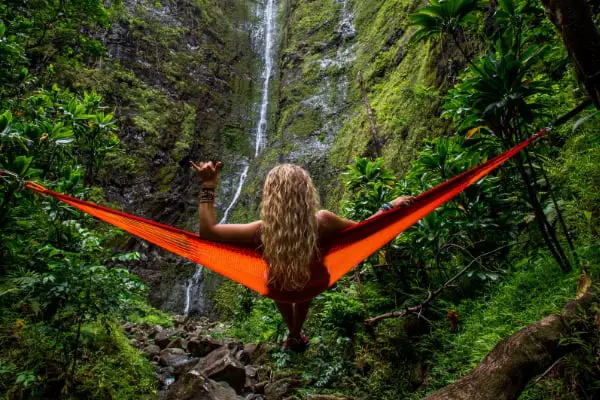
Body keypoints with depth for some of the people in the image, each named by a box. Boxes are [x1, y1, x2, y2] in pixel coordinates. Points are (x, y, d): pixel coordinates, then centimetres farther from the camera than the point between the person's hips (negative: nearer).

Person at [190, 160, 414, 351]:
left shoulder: (262, 231, -41)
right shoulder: (322, 223, -38)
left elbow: (208, 231, -30)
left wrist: (208, 185, -27)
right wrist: (390, 206, -8)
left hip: (279, 286, -1)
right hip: (313, 284, 1)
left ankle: (293, 335, 60)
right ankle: (296, 336, 64)